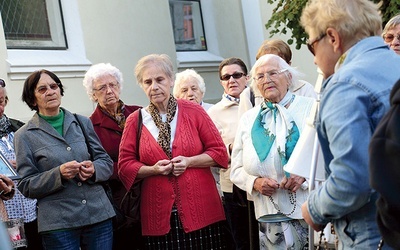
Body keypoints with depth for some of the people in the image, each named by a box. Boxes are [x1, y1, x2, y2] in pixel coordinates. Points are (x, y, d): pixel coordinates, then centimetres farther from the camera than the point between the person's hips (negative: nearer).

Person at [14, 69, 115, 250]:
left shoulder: (82, 122, 11)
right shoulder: (25, 135, 3)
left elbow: (106, 162, 13)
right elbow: (26, 185, -1)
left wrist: (94, 169, -9)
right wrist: (59, 174, -17)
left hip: (99, 214, 3)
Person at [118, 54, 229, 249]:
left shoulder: (193, 111, 2)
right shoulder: (135, 121, 4)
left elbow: (219, 152, 3)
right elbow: (125, 165, 6)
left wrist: (189, 162, -12)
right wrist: (153, 169, -12)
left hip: (200, 208, 0)